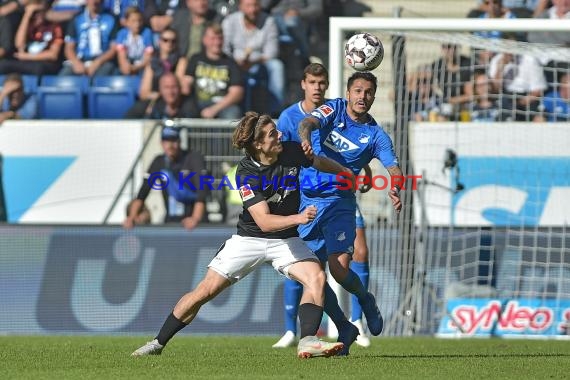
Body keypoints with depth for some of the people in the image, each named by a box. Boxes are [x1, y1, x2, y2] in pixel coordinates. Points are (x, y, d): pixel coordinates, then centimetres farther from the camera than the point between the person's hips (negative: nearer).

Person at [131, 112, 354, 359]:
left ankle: (307, 342, -28)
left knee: (317, 277, -24)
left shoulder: (291, 151, -10)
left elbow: (320, 163, 15)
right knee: (206, 290, -4)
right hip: (250, 239, -3)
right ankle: (158, 343, 9)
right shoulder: (246, 172, -22)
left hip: (286, 240, 3)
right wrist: (297, 218, -45)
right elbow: (263, 221, -31)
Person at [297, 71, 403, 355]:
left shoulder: (376, 135, -1)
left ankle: (365, 300, 16)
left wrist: (396, 187, -36)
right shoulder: (334, 110, 0)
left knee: (339, 267, -18)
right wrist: (306, 137, -44)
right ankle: (344, 329, 16)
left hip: (339, 203, -1)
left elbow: (394, 168, -12)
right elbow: (308, 122, -19)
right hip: (307, 200, 1)